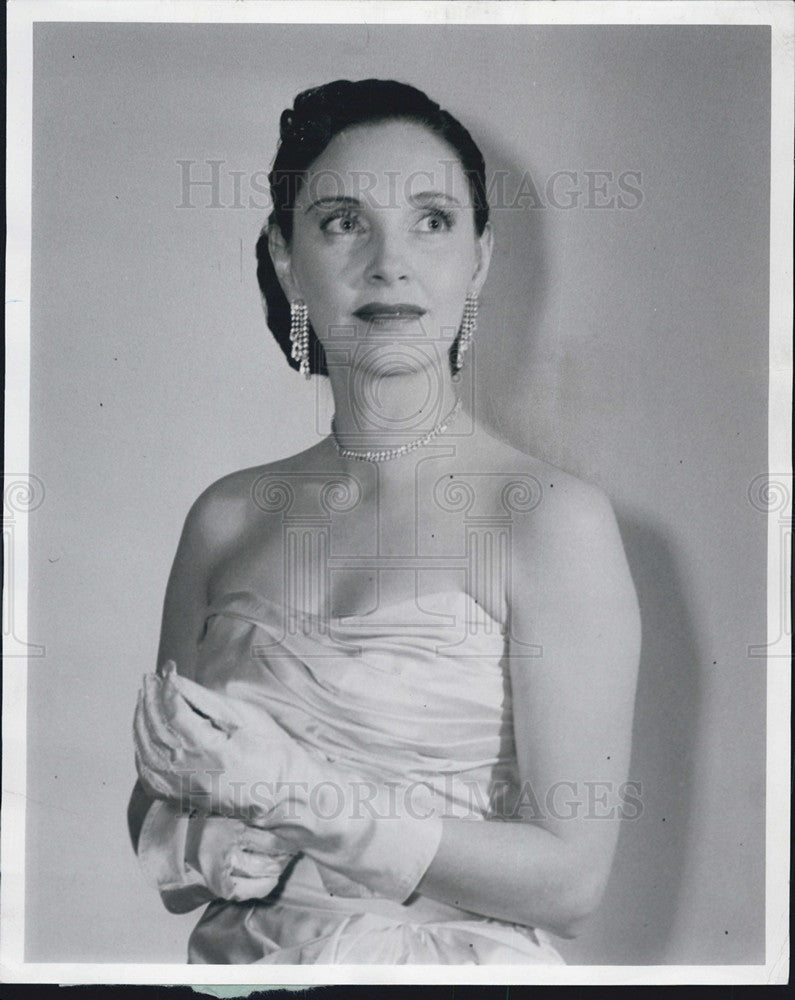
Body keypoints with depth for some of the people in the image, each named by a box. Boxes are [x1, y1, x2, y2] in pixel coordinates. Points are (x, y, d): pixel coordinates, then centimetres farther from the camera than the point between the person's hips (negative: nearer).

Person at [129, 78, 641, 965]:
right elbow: (152, 819, 9)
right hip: (240, 959, 3)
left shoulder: (554, 518, -10)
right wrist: (207, 845, -11)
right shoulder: (226, 518, 1)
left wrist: (290, 791, -15)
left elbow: (568, 880, -11)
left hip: (456, 959, -3)